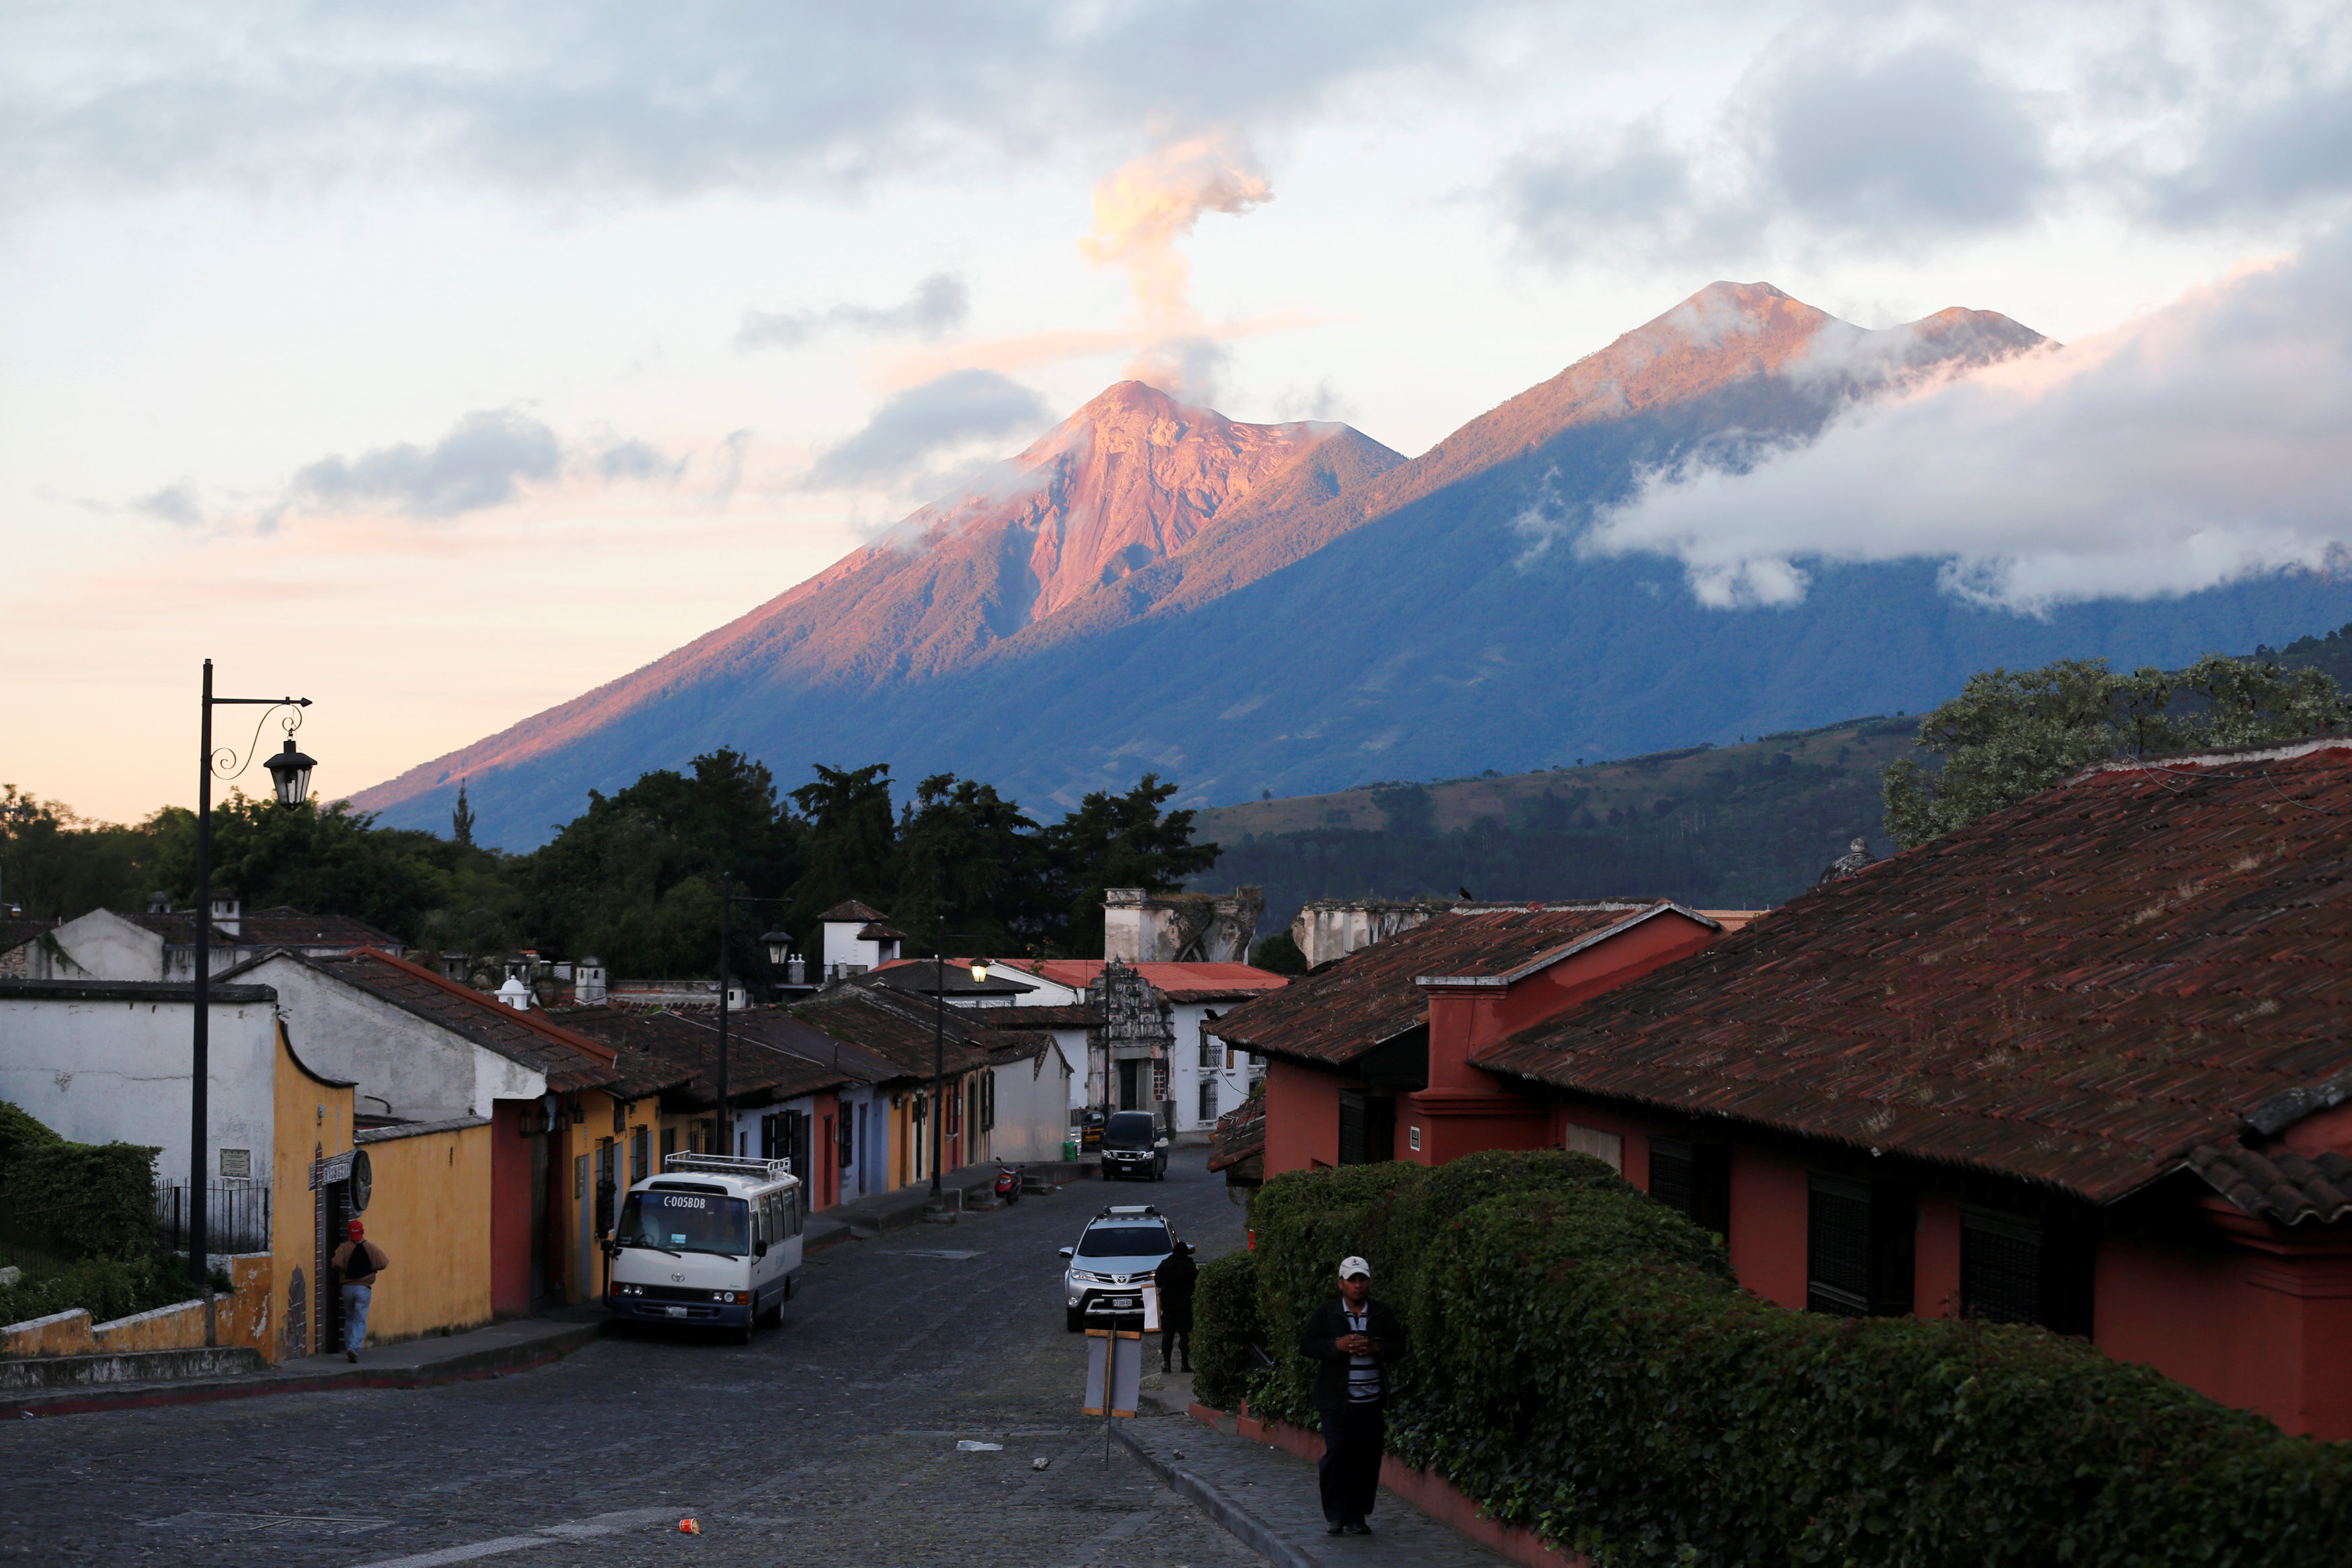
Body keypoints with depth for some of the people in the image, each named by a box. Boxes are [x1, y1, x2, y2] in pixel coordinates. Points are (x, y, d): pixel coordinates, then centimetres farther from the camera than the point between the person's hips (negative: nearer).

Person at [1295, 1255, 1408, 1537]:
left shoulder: (1385, 1314, 10)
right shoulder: (1324, 1314, 4)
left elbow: (1401, 1347, 10)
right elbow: (1305, 1345, 0)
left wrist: (1375, 1348, -8)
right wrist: (1338, 1346, -13)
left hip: (1372, 1401, 2)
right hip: (1337, 1400, -2)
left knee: (1367, 1458, 0)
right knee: (1337, 1453, -10)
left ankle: (1356, 1516, 10)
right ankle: (1334, 1515, 3)